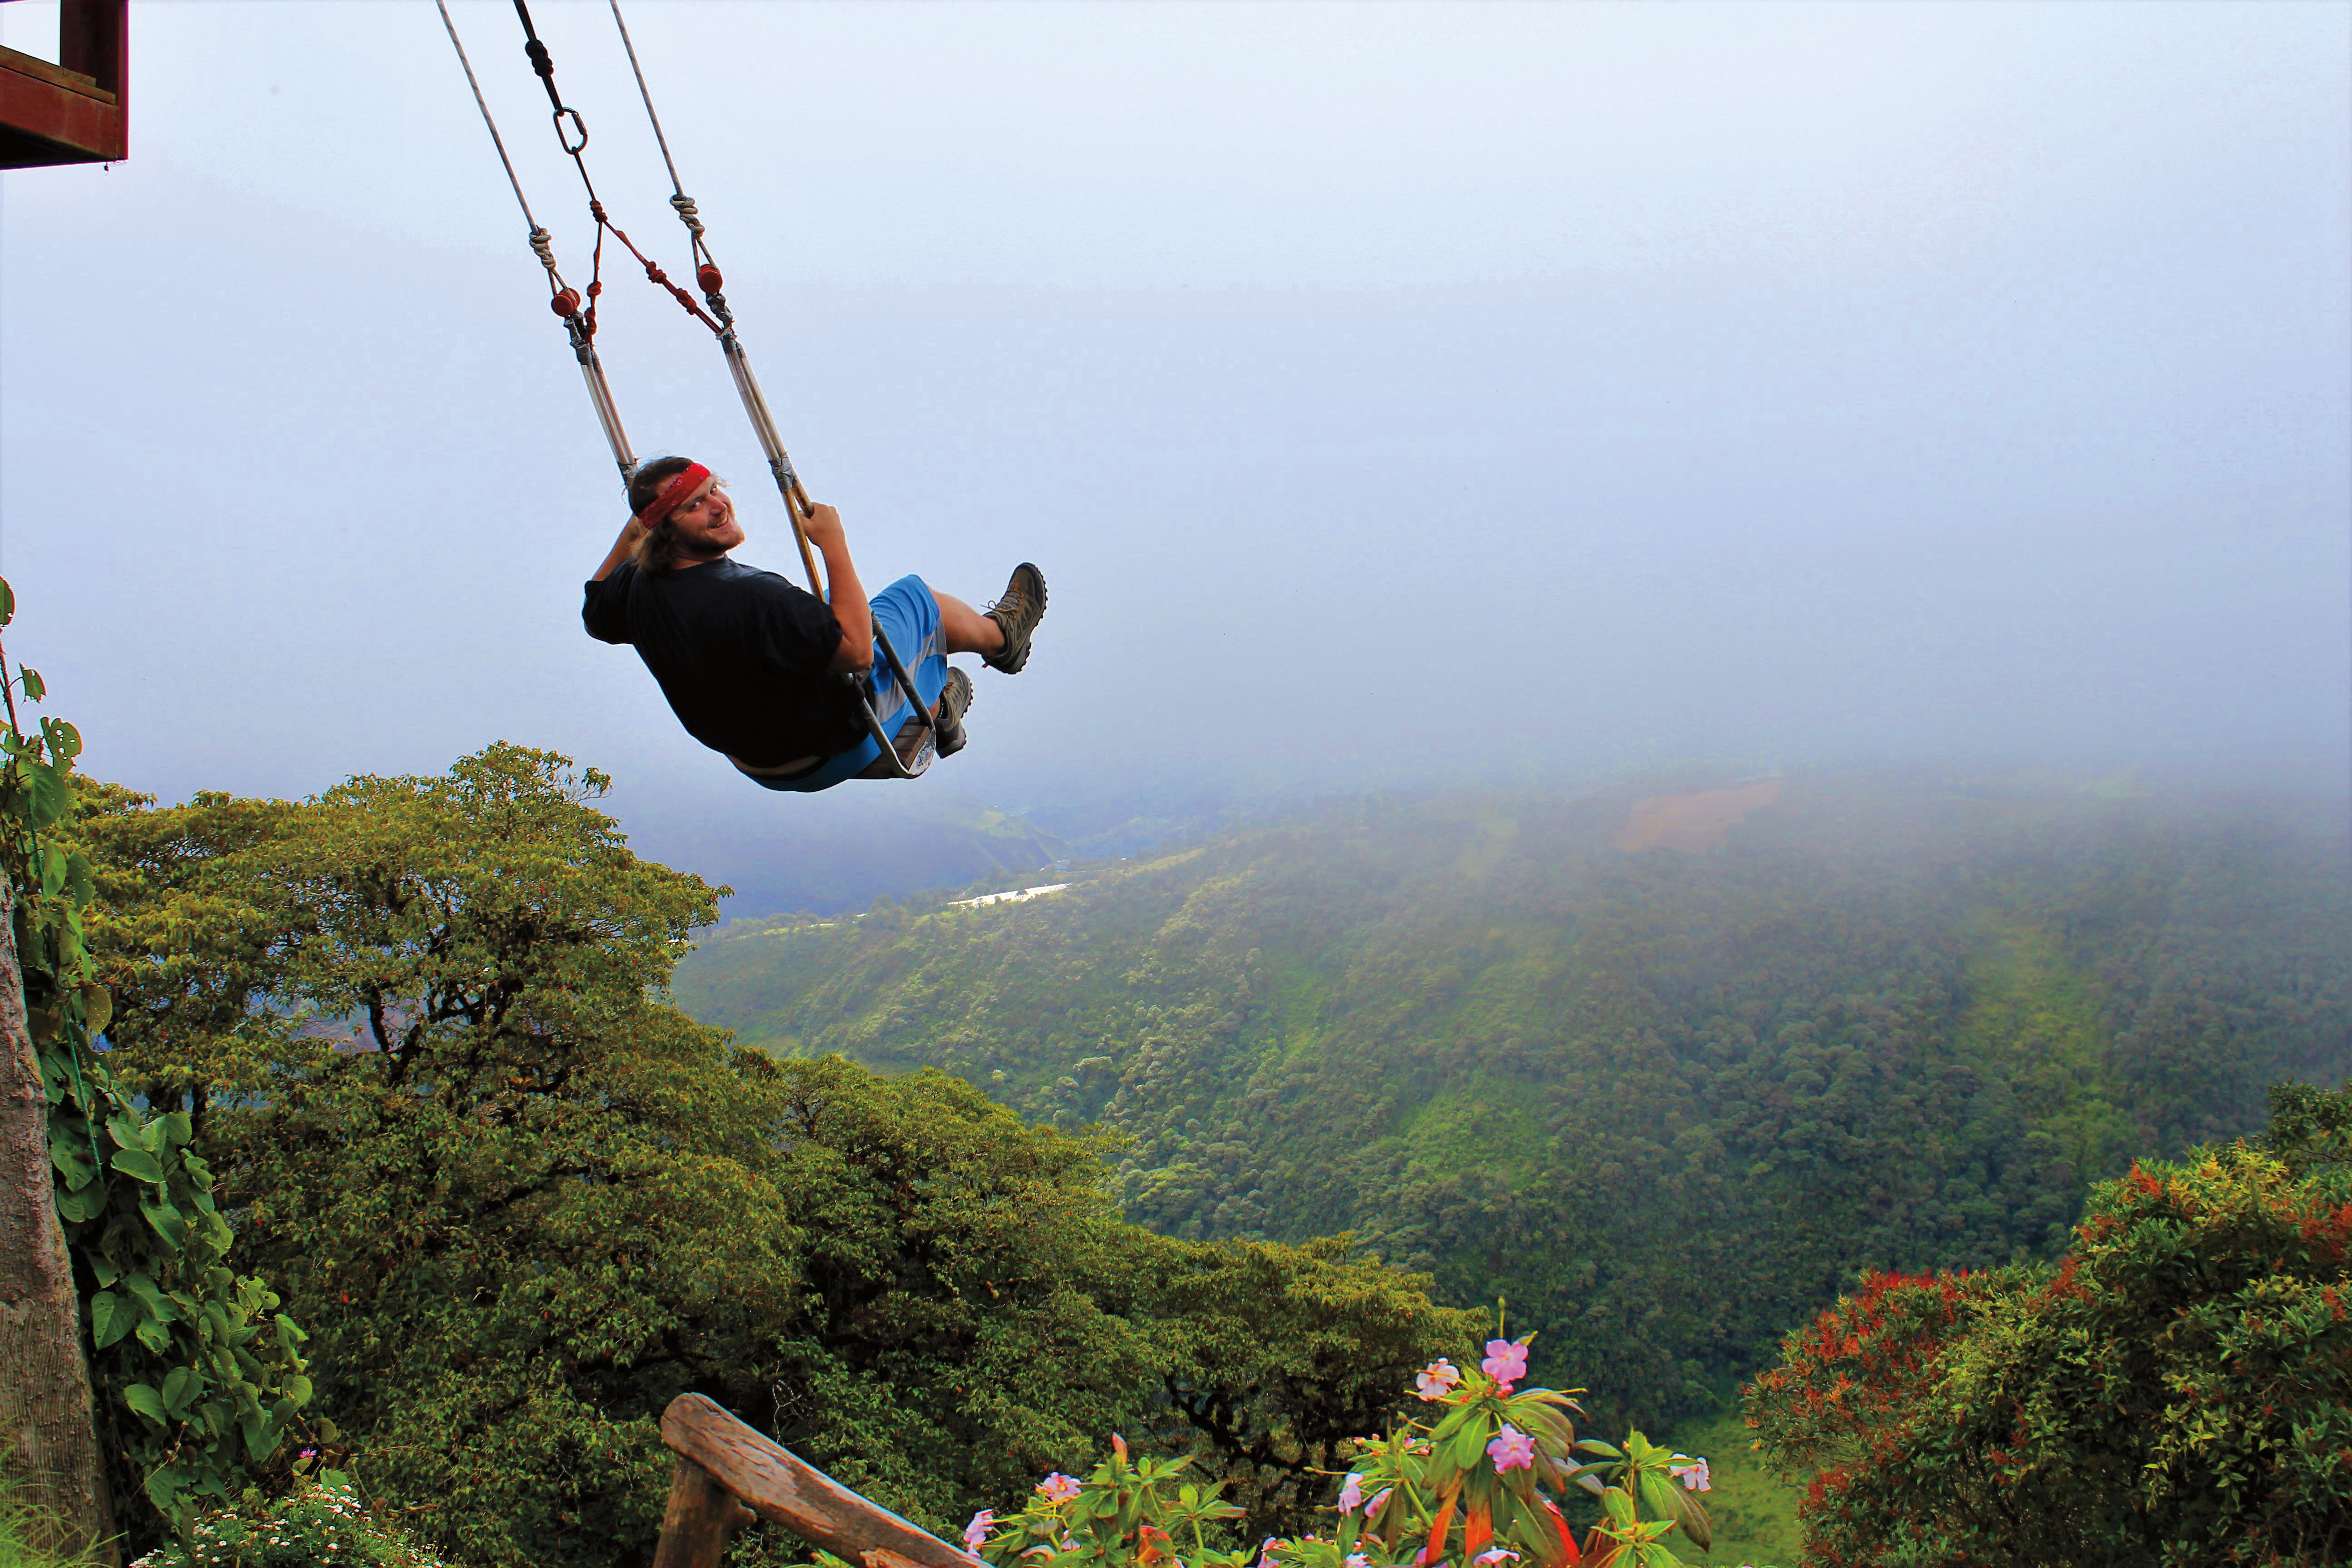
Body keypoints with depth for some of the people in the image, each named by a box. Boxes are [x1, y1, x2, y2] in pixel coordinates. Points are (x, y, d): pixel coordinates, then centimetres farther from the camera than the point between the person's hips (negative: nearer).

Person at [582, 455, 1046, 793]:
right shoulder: (751, 599, -41)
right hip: (835, 752, -8)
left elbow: (595, 617, 11)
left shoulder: (635, 586, -13)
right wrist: (834, 544, -28)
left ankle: (936, 693, 50)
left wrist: (629, 535, 16)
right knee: (920, 601, 12)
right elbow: (857, 650, -33)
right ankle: (1001, 638, 43)